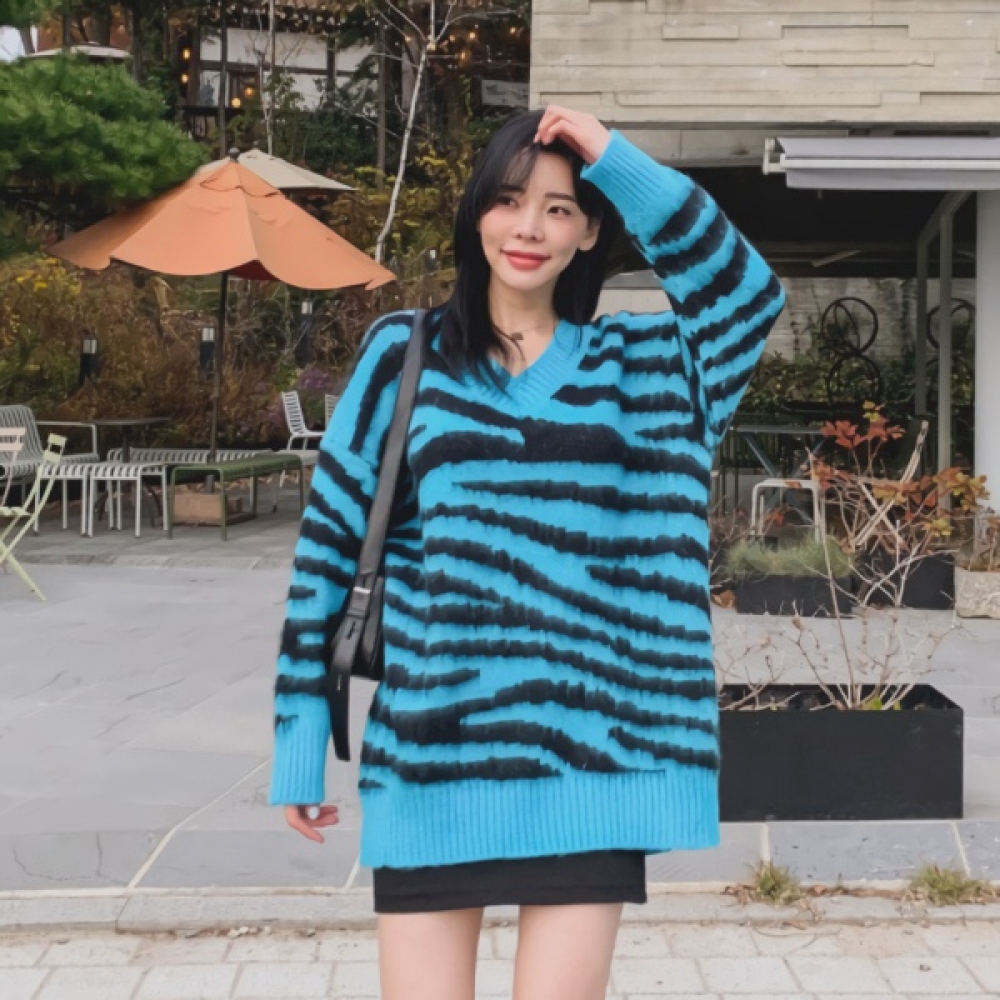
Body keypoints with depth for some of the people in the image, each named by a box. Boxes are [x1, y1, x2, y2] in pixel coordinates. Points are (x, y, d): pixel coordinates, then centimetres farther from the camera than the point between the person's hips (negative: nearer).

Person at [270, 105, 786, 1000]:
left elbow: (750, 290, -8)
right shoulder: (404, 354, 6)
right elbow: (330, 540, 5)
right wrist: (301, 727, 2)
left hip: (588, 758, 1)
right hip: (429, 757, 0)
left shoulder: (639, 363, 10)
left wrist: (617, 162, -8)